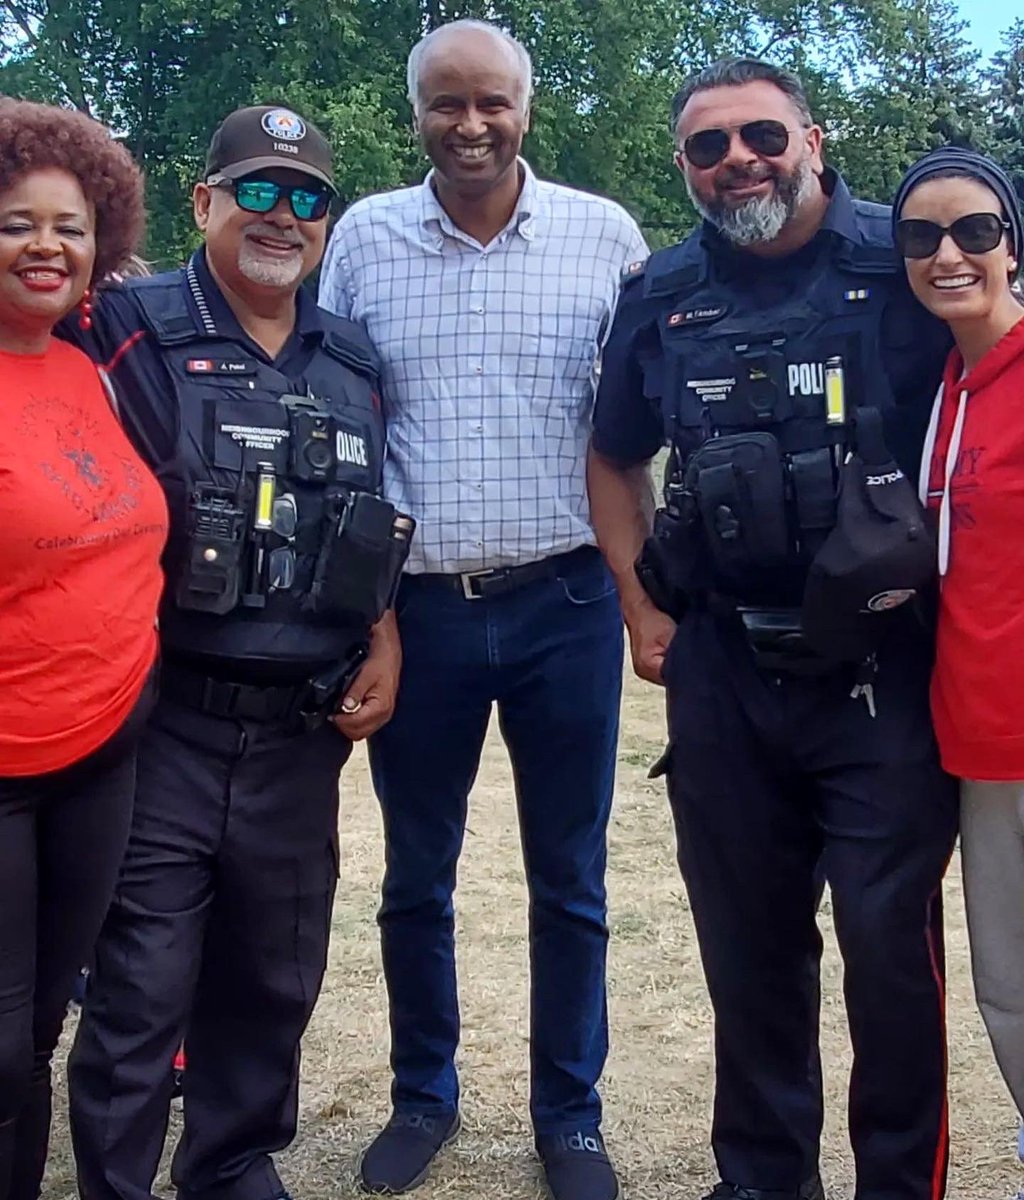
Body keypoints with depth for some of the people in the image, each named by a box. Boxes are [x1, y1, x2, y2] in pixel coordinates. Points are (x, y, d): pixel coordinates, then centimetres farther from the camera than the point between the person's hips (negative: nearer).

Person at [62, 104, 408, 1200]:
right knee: (140, 987, 0)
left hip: (301, 734, 5)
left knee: (274, 976, 16)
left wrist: (385, 646, 6)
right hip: (163, 724, -4)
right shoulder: (132, 332, -4)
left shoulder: (351, 365, 12)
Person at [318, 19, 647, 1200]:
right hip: (417, 608, 1)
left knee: (569, 884, 9)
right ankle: (423, 1096, 33)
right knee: (414, 879, 13)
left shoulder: (605, 235, 0)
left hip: (564, 606, -1)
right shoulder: (361, 237, 3)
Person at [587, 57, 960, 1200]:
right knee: (747, 944, 14)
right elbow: (613, 461, 18)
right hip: (721, 675, 4)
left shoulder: (903, 265, -4)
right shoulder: (661, 294, 7)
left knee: (891, 944, 1)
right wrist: (645, 611, 9)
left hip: (882, 666, -3)